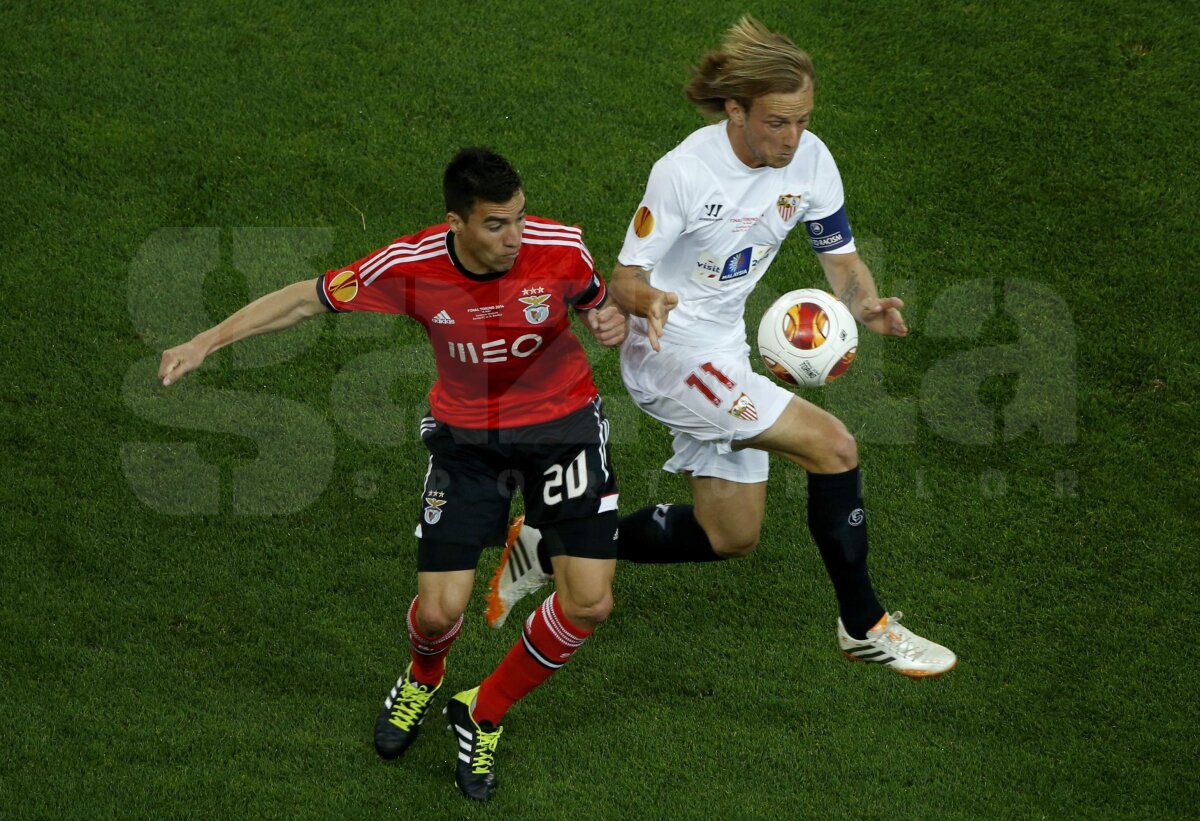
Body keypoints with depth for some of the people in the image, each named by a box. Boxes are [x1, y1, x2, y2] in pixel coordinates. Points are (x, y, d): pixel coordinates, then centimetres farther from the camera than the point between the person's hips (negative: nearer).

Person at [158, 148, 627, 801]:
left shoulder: (560, 250, -22)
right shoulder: (411, 267, -23)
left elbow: (598, 301, 2)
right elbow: (307, 299, -9)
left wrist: (612, 320, -24)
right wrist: (206, 343, -11)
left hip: (561, 421, 1)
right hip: (464, 432, 0)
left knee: (588, 603, -9)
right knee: (439, 608, -8)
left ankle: (483, 717, 17)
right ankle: (421, 680, 34)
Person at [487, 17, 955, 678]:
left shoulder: (811, 160, -7)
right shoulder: (684, 171, -23)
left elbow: (841, 258, 3)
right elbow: (624, 279, -16)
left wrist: (868, 306, -19)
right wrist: (648, 301, -40)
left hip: (723, 359, 8)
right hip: (669, 352, -8)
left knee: (731, 538, 14)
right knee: (832, 445, -20)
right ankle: (864, 626, -6)